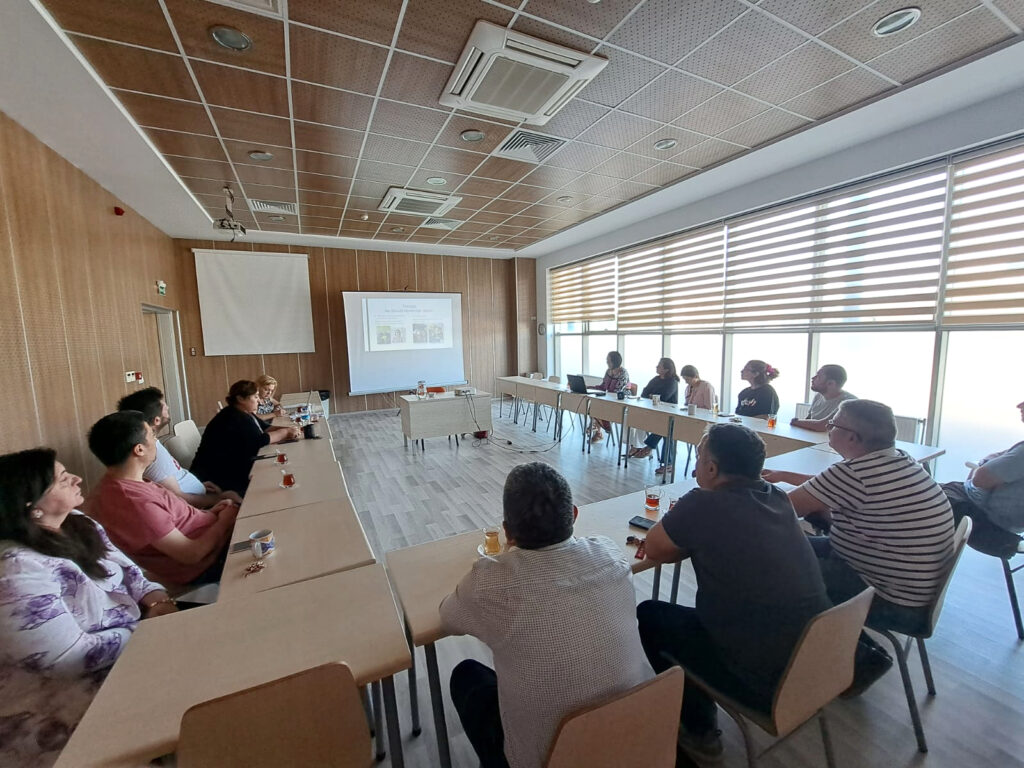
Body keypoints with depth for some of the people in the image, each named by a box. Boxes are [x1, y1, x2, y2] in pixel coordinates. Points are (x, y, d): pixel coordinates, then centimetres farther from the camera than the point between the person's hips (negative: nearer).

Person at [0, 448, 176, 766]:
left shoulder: (77, 524, -2)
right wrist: (147, 628, -17)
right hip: (81, 690, -8)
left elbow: (127, 569, 7)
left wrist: (155, 598, -11)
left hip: (129, 645, 8)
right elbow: (72, 658, -26)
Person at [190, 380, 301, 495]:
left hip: (235, 464, 9)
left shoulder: (245, 413, 7)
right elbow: (260, 440, -26)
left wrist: (289, 430, -8)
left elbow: (265, 428, 7)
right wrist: (285, 432, -16)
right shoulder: (235, 418, -22)